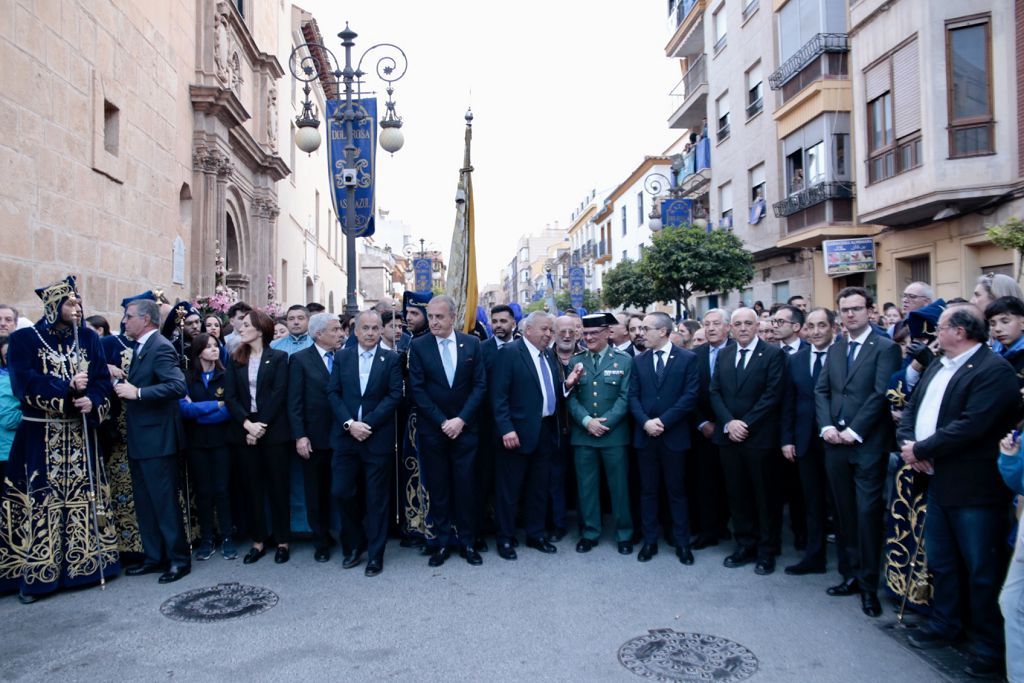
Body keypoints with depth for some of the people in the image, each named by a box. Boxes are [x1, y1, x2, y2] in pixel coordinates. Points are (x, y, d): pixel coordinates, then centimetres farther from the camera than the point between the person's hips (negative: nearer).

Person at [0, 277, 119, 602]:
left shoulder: (89, 339, 9)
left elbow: (103, 380, 2)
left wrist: (92, 400, -16)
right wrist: (67, 388, -17)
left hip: (80, 437, 3)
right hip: (40, 438, -3)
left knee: (83, 501, 8)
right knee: (40, 503, -1)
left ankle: (85, 562, 18)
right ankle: (35, 574, 8)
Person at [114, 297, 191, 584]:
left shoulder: (160, 347, -15)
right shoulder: (141, 347, 14)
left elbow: (178, 386, -27)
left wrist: (137, 393, -24)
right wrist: (125, 388, 3)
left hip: (156, 439, -10)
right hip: (140, 439, 10)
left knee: (164, 501, -2)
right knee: (144, 502, 15)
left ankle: (179, 558, 9)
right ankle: (154, 556, 26)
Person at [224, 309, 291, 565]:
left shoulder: (278, 358, 0)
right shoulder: (235, 359, 10)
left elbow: (279, 394, -8)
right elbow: (230, 396, 2)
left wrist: (261, 425, -14)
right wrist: (247, 424, -12)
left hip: (273, 429, -3)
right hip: (244, 429, 3)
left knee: (278, 485, 3)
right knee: (252, 486, 8)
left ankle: (282, 541, 13)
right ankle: (258, 541, 18)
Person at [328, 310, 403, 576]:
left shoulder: (391, 359, 1)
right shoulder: (342, 357, 8)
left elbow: (395, 395, -7)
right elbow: (333, 393, 3)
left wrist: (367, 423, -14)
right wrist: (349, 423, -11)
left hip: (378, 438, -2)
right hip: (346, 436, 2)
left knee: (377, 498, 4)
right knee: (341, 492, 3)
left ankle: (375, 554, 17)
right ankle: (354, 544, 25)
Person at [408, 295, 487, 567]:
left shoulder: (472, 344, 2)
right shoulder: (418, 346, -1)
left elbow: (480, 385, -1)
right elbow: (417, 389, -5)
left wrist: (461, 419, -10)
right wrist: (442, 422, -11)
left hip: (465, 428, 0)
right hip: (432, 430, 0)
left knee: (466, 487, 4)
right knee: (438, 488, 6)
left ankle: (468, 542, 16)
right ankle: (442, 542, 18)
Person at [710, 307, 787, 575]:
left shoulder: (773, 354, -4)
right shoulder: (724, 355, 11)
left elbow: (773, 394, -11)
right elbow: (715, 392, 6)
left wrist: (746, 424, -14)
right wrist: (728, 423, -9)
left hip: (760, 437, -4)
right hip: (729, 435, 5)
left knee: (765, 495, 6)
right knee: (737, 493, 10)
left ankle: (767, 550, 18)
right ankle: (744, 545, 22)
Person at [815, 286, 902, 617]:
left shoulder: (885, 348, -5)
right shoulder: (835, 349, 14)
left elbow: (881, 394, -13)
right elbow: (821, 390, 11)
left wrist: (853, 431, -14)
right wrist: (827, 426, -3)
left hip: (868, 444, -6)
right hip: (836, 443, 6)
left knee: (867, 513, -2)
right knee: (845, 513, 12)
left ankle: (869, 584, 9)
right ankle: (852, 574, 23)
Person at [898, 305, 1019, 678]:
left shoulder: (994, 370, -17)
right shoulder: (937, 366, 12)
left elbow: (971, 426, -26)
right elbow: (912, 407, 13)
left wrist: (921, 449, -19)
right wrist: (907, 442, -6)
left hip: (974, 487, -9)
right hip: (939, 481, 9)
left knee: (982, 570, 6)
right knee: (940, 561, 20)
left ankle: (989, 645, 21)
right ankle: (945, 623, 37)